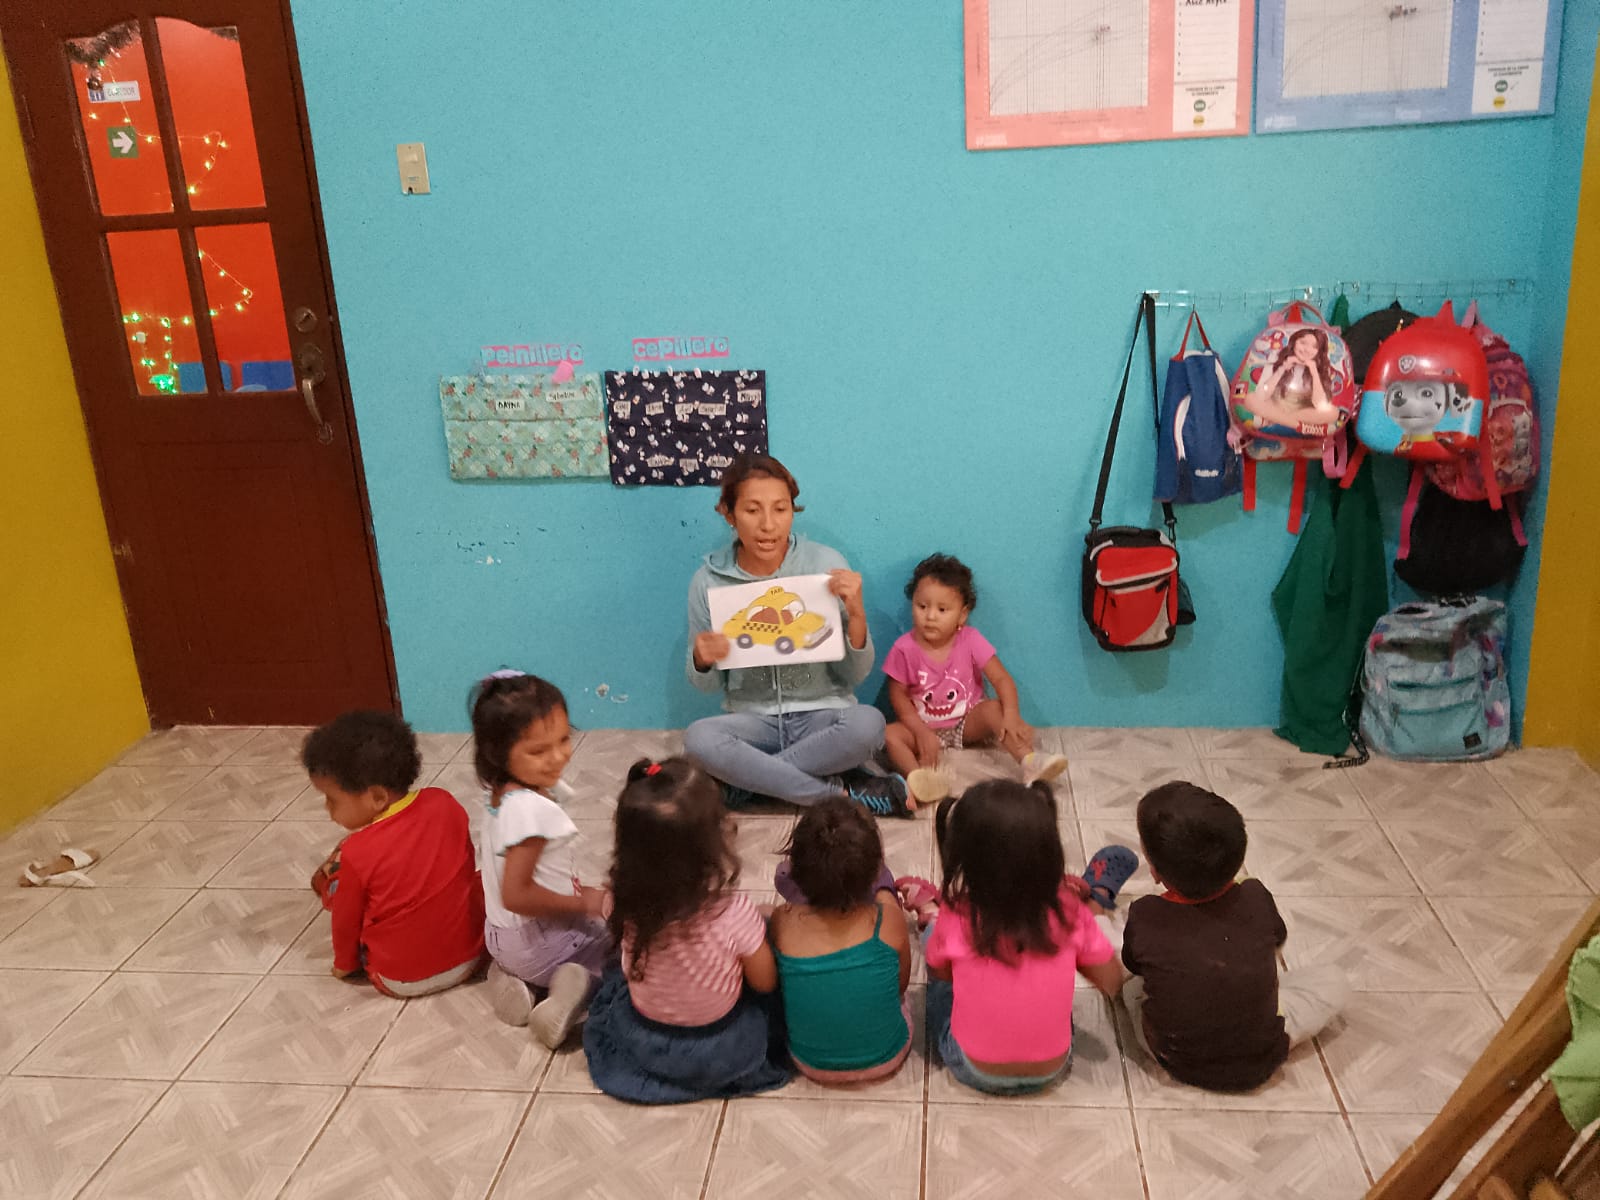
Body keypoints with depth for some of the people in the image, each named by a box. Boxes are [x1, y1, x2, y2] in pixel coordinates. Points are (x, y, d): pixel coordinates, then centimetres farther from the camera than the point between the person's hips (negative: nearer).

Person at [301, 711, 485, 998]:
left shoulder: (356, 854, -21)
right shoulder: (445, 803, -10)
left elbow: (346, 921, -4)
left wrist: (344, 964, 16)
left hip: (403, 981, -3)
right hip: (472, 955, 4)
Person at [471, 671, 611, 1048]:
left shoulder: (500, 795, -2)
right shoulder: (531, 809, -30)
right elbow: (516, 895, -31)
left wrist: (574, 892, 10)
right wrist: (586, 902, -21)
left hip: (503, 937, 8)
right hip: (539, 942, -7)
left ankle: (514, 977, 12)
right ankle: (583, 983, -14)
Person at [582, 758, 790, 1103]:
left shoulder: (625, 902, -26)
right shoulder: (734, 912, -36)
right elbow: (765, 983, -16)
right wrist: (766, 928, 1)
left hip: (641, 1045, 2)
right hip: (721, 1053, -2)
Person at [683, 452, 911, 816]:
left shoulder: (826, 564, -9)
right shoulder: (709, 580, -6)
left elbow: (855, 675, -5)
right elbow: (707, 686, 4)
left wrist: (856, 615, -23)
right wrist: (702, 661, -19)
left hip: (822, 714, -1)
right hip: (753, 720, 1)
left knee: (868, 724, -33)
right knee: (698, 738, -31)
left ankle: (745, 777, -15)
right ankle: (844, 793, -20)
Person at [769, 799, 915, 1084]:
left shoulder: (782, 922, -28)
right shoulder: (888, 921, -29)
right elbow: (901, 984, -7)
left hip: (812, 1065, 0)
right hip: (886, 1059, 0)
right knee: (884, 889, 13)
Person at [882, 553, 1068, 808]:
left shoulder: (971, 640, -12)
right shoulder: (904, 648, -13)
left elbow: (1002, 679, -16)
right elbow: (899, 697, -9)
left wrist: (1012, 714, -35)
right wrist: (921, 732, -22)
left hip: (967, 723, 1)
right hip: (925, 728, 0)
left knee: (994, 707, -29)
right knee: (888, 735, -28)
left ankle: (1031, 762, -42)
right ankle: (919, 779, -54)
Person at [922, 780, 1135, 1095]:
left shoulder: (956, 917, -23)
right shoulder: (1069, 910, -19)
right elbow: (1112, 982, -3)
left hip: (974, 1071, -1)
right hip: (1051, 1071, 2)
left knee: (931, 930, 14)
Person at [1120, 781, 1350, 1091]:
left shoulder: (1144, 917, -21)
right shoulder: (1256, 899, -17)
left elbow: (1131, 964, 0)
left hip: (1177, 1062, 0)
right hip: (1261, 1062, 0)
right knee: (1333, 981, 17)